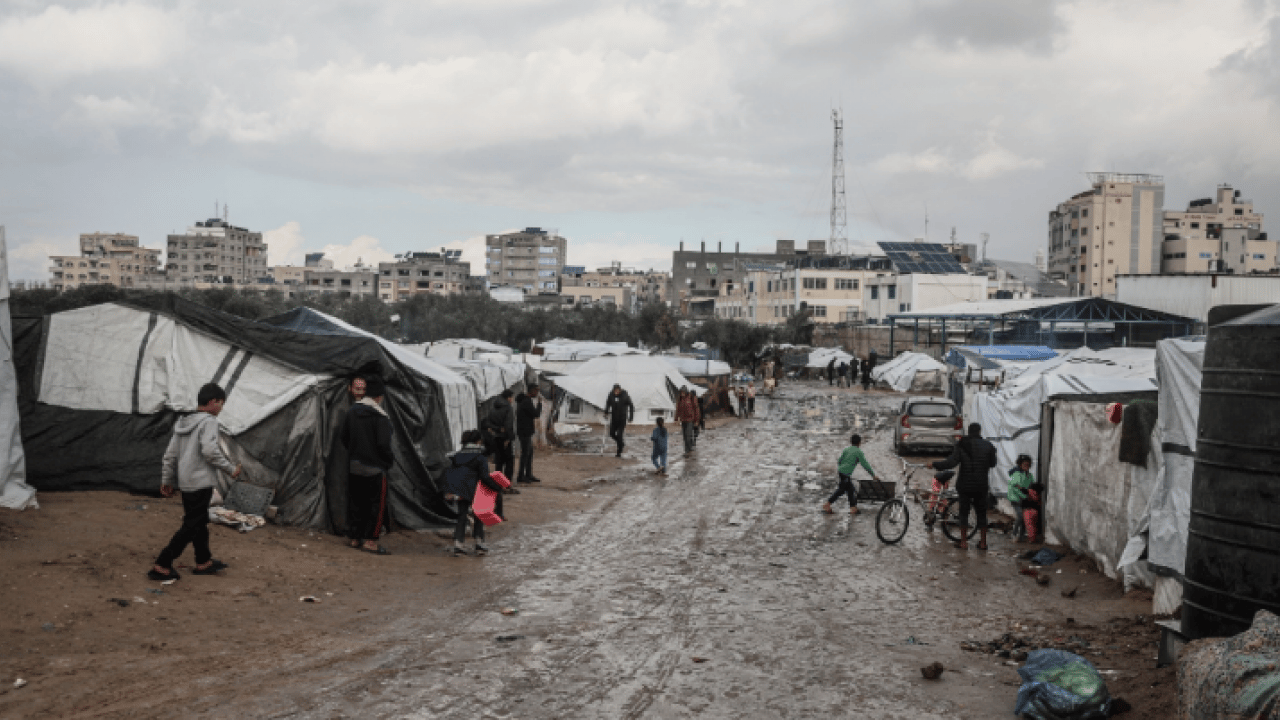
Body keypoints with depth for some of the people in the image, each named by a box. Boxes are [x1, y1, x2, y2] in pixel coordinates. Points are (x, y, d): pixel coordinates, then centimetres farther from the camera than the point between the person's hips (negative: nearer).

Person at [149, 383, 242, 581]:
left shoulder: (183, 422, 15)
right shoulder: (208, 421, -11)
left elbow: (170, 454, 15)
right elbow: (209, 450, -22)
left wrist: (166, 480, 20)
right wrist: (230, 469, -12)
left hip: (185, 482, 9)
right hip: (200, 483, -9)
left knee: (200, 522, 19)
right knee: (191, 526, -4)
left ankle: (203, 562, 29)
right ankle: (162, 566, -5)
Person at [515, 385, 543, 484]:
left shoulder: (523, 400, 14)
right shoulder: (527, 402, -18)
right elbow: (537, 415, -16)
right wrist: (540, 403, -5)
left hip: (526, 431, 10)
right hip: (525, 432, -10)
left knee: (530, 453, 13)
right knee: (525, 454, -4)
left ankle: (528, 475, 17)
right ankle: (520, 476, 1)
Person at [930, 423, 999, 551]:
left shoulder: (961, 445, -7)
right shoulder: (988, 446, -3)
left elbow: (951, 462, -15)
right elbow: (992, 463, 8)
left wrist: (934, 465, -5)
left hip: (965, 485, -1)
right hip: (981, 486, 1)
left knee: (964, 512, 7)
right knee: (981, 513, 11)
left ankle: (963, 542, 6)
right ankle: (983, 542, 14)